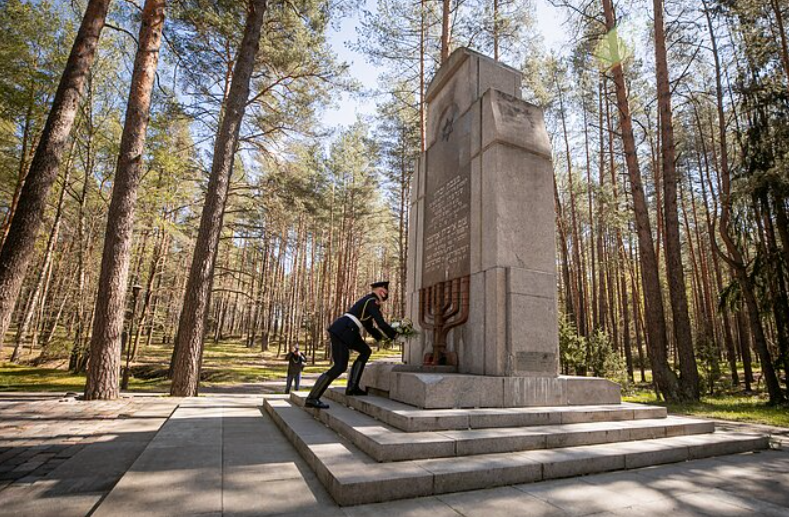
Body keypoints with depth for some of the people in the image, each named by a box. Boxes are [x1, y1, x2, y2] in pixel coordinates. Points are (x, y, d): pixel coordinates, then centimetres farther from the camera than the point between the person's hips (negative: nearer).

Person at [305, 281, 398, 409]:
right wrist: (394, 334, 5)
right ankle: (312, 398, -5)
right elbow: (381, 323, -11)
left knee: (366, 351, 15)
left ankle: (352, 386, 12)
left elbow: (369, 326, 30)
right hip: (341, 332, -10)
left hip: (343, 331, 10)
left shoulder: (367, 301, 23)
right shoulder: (372, 301, -7)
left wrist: (382, 337, 31)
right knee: (340, 367, -10)